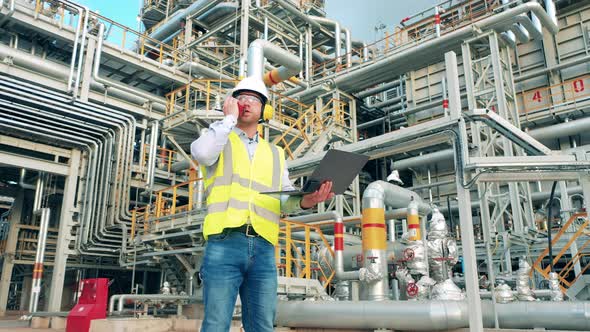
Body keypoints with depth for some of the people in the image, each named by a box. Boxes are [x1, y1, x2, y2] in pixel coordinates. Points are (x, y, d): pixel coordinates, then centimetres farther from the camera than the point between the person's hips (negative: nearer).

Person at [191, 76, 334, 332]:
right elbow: (202, 153, -11)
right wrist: (229, 117, 0)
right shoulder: (218, 140, 15)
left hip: (263, 248, 3)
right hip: (225, 243, -3)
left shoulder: (274, 153, 23)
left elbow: (284, 199, 12)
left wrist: (306, 200, -11)